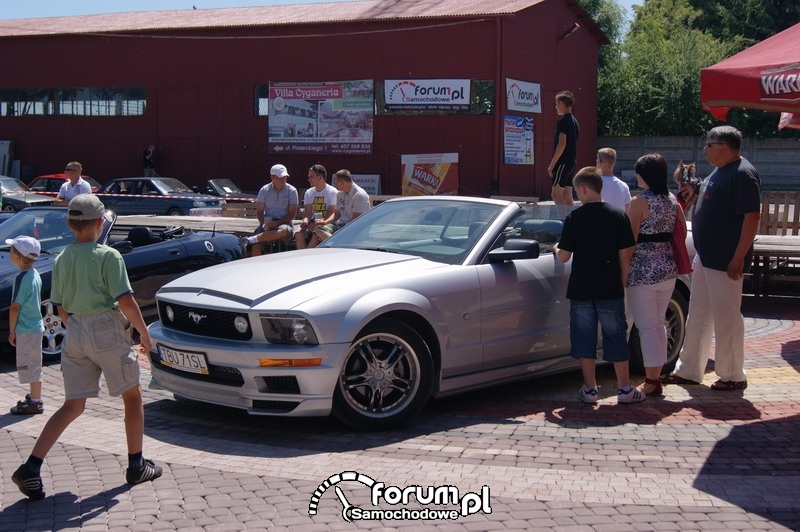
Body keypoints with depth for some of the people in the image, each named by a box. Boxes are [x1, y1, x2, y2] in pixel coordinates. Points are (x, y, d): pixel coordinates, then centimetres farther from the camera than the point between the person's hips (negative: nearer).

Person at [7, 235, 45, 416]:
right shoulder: (35, 275, 7)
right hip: (35, 326, 9)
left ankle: (36, 402, 4)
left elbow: (15, 307, -19)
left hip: (26, 330, -9)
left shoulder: (22, 278, -20)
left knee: (31, 366, -2)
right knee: (32, 365, 18)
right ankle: (34, 397, 28)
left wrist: (12, 331, -10)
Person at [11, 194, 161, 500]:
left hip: (75, 333, 6)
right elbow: (125, 301, -15)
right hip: (108, 330, -5)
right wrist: (144, 334, -4)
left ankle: (31, 467, -3)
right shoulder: (108, 256, -10)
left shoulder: (62, 259, 7)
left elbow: (61, 309, 12)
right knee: (132, 397, 13)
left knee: (72, 406, 10)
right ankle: (136, 466, 19)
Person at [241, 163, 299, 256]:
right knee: (255, 247, -27)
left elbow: (292, 214, 1)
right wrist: (263, 223, -12)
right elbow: (259, 211, 11)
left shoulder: (291, 191, 4)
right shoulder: (264, 190, 9)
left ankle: (250, 240, -40)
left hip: (283, 223, -2)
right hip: (267, 222, 2)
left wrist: (277, 223, -14)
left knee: (284, 231, -41)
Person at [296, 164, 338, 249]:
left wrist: (323, 222, -26)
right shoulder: (309, 192, 15)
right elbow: (308, 212, 8)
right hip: (313, 223, 5)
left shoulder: (332, 192, -2)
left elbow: (333, 213, -8)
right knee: (299, 235, -25)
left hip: (327, 223, -5)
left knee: (317, 234, -35)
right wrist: (305, 221, -15)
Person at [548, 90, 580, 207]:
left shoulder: (563, 120, -12)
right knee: (567, 195, 9)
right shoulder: (574, 121, 15)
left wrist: (552, 164, -17)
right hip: (572, 162, 9)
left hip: (563, 161, -9)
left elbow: (562, 144, -19)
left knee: (556, 194, -9)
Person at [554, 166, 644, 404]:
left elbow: (564, 256, -4)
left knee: (584, 337, 7)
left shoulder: (574, 218, -6)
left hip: (581, 288, -1)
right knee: (616, 336, 8)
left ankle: (589, 389, 8)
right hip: (610, 288, 1)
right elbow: (625, 255, -2)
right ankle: (625, 389, 11)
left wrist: (556, 249, 17)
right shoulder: (619, 215, -1)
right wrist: (622, 282, 8)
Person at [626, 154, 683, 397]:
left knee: (647, 326, -1)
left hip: (643, 272, -7)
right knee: (659, 323, 16)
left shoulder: (640, 202, -13)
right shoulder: (673, 201, 7)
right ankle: (656, 376, 23)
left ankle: (651, 382, 3)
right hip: (668, 269, 7)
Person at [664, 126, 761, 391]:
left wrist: (738, 258, -23)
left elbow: (752, 217, -21)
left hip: (725, 261, -10)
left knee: (726, 318, 0)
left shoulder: (743, 174, -16)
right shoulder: (719, 172, 14)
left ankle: (733, 376, 12)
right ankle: (688, 370, 23)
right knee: (697, 316, 14)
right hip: (704, 257, 10)